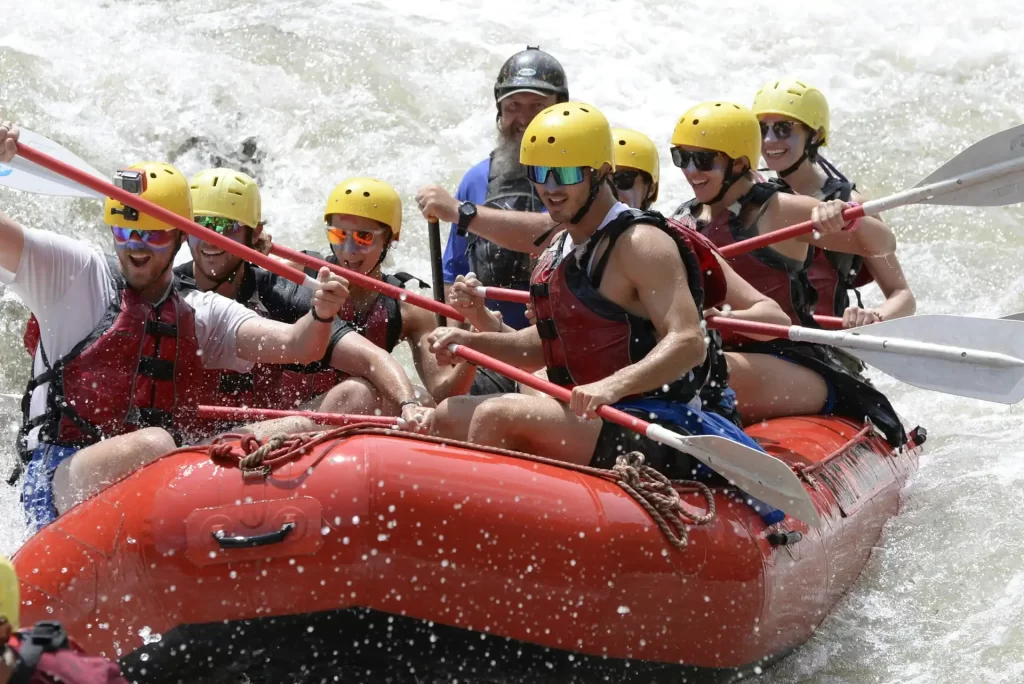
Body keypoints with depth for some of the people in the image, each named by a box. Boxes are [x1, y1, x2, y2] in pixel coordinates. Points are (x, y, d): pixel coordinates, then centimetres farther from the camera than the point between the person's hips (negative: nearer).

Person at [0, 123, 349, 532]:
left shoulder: (201, 313, 19)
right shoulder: (73, 273, 9)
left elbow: (296, 347, 8)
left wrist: (321, 315, -16)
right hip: (61, 479, -4)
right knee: (154, 445, -37)